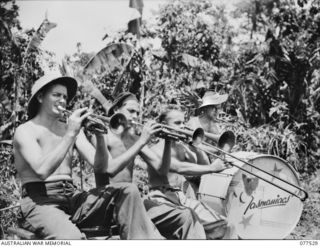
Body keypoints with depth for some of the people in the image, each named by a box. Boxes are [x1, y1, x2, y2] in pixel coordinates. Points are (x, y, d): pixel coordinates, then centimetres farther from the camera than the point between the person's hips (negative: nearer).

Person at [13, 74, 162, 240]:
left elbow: (100, 165, 4)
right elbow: (42, 171, -21)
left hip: (72, 197, 6)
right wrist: (70, 135, -21)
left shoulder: (70, 127, 15)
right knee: (71, 237, -38)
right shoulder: (25, 131, -2)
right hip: (40, 201, -6)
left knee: (127, 191, -14)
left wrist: (99, 136, -14)